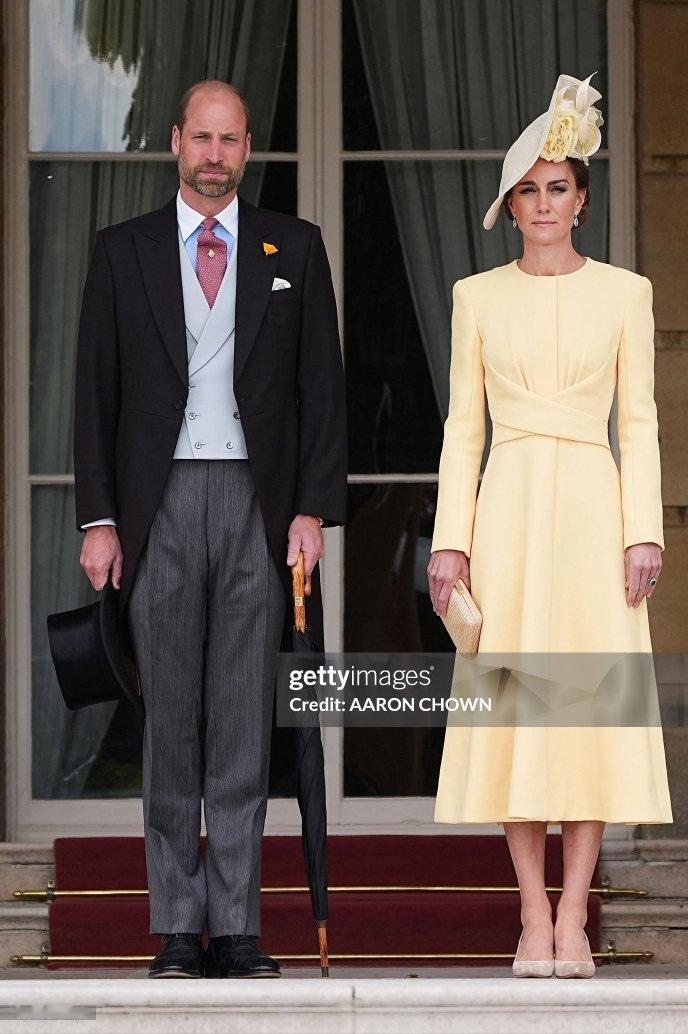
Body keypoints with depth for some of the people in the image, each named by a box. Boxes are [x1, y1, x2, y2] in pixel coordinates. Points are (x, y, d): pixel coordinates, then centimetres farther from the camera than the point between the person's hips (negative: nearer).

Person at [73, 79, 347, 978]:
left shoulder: (294, 248, 7)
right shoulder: (123, 250, 7)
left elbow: (323, 387, 5)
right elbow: (96, 391, 5)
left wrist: (314, 509, -4)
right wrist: (98, 518, -2)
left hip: (259, 506, 0)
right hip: (160, 507, 0)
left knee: (245, 724, 2)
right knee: (170, 722, 2)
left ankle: (237, 928, 6)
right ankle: (177, 929, 6)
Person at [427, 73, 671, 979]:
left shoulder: (623, 293, 7)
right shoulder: (478, 296, 8)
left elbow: (639, 421, 5)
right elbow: (463, 424, 8)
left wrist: (644, 530, -5)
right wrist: (450, 537, 0)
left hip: (592, 505, -1)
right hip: (508, 506, 1)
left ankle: (573, 918, -2)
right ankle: (535, 914, 2)